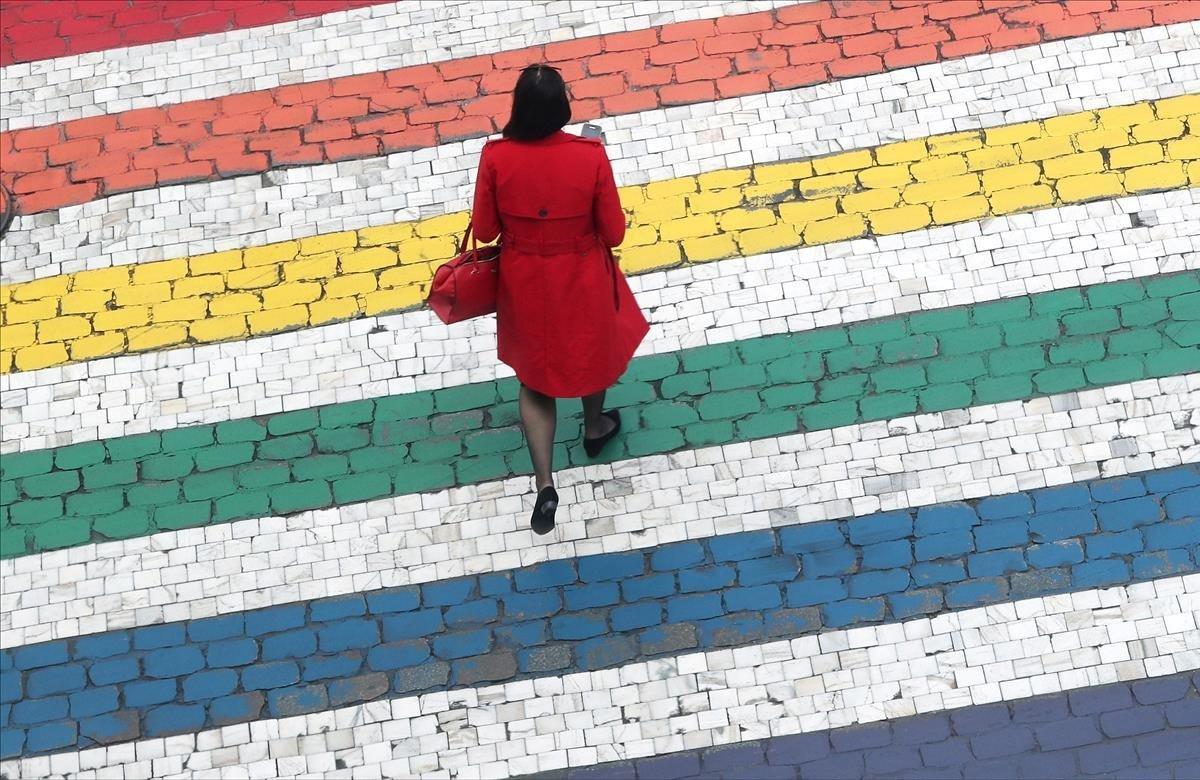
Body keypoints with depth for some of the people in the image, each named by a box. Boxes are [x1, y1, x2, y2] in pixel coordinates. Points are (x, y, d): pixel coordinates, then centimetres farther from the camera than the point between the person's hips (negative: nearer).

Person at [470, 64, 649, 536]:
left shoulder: (496, 156, -20)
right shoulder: (591, 155, -23)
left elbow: (484, 230, -10)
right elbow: (614, 233, -14)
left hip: (526, 282, 1)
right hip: (582, 280, -1)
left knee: (534, 373, 20)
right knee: (593, 349, 30)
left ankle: (544, 483, 14)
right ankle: (594, 429, 56)